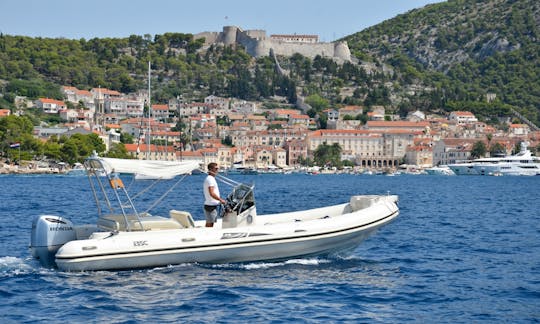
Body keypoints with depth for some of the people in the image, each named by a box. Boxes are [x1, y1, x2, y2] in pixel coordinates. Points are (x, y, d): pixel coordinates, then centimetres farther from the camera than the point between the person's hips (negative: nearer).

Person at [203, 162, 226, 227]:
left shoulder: (212, 178, 17)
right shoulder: (210, 179, -16)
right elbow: (212, 194, -24)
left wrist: (220, 199, 16)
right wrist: (221, 200, -19)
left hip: (213, 205, 10)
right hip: (210, 205, -10)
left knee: (211, 224, 13)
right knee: (209, 224, -8)